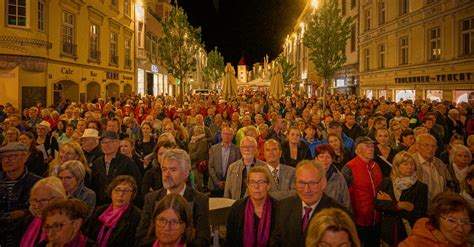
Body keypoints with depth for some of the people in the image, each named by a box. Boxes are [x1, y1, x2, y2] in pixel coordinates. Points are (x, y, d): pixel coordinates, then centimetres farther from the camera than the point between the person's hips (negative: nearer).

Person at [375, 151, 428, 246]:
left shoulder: (421, 187, -5)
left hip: (410, 233, -1)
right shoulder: (387, 182, 0)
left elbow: (418, 214, -12)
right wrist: (399, 205, -19)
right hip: (389, 232, 2)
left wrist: (390, 203, -12)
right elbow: (377, 204, -8)